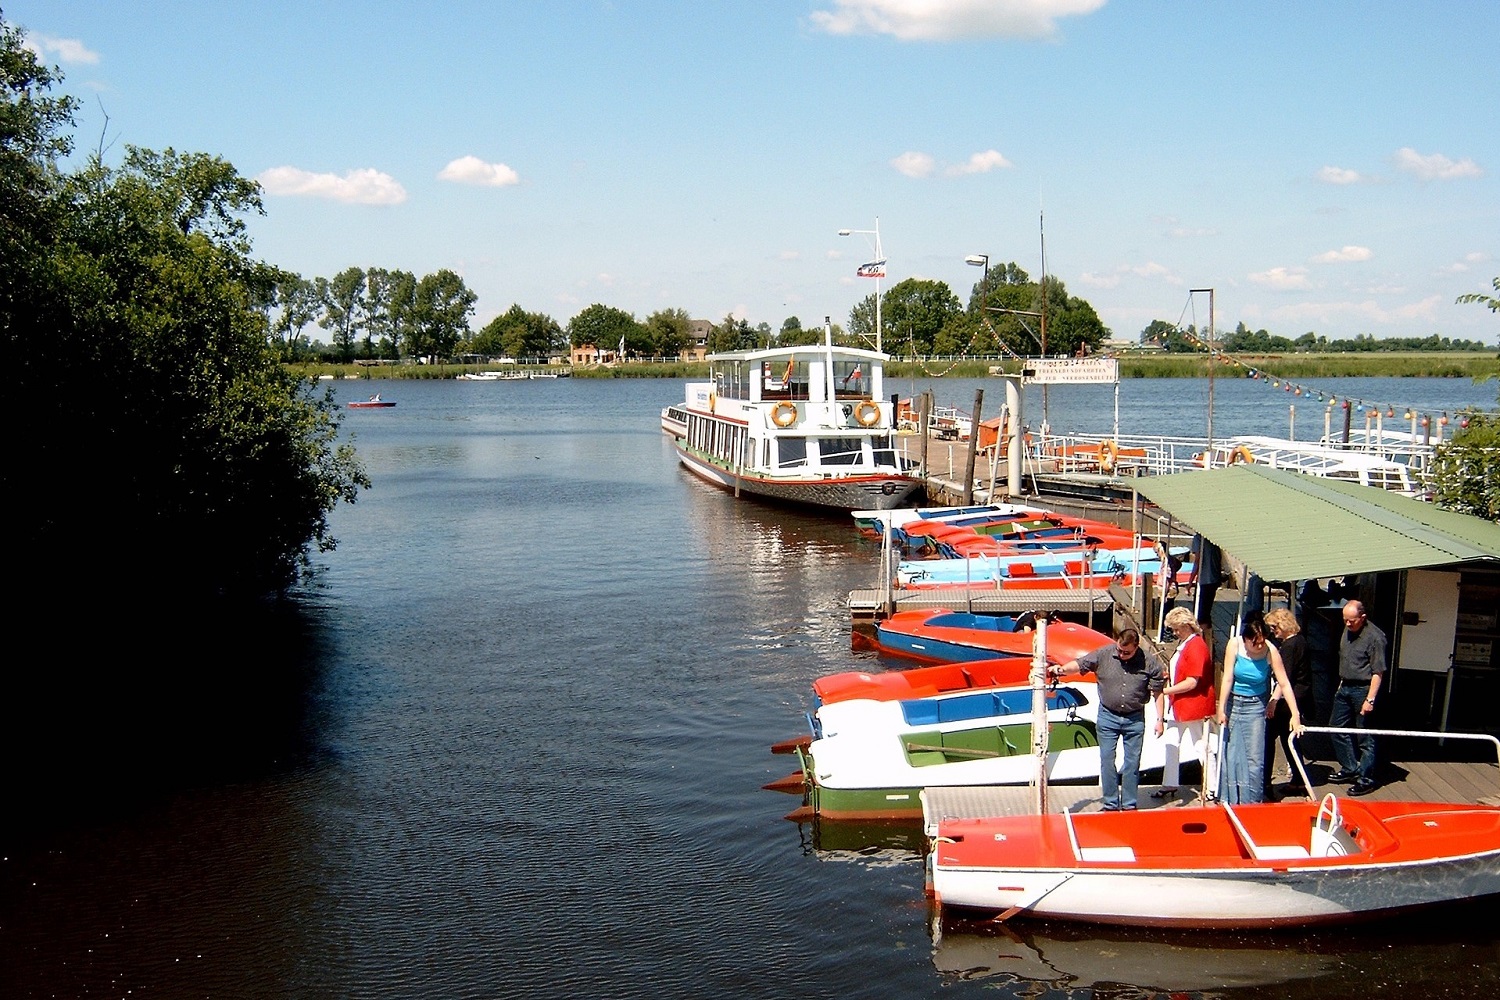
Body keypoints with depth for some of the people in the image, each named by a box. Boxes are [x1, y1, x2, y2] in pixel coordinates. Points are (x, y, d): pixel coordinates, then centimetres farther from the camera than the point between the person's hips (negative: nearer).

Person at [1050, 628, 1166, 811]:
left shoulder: (1149, 663, -8)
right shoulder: (1103, 654, -8)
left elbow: (1158, 692, -4)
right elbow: (1079, 664, -6)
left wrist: (1159, 719, -5)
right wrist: (1062, 669, -25)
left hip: (1135, 719, 0)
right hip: (1108, 716, 1)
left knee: (1133, 762, 7)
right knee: (1107, 761, 3)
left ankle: (1129, 804, 18)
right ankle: (1110, 804, 13)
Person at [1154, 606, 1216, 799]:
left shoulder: (1196, 647, -20)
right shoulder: (1183, 644, 11)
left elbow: (1191, 682, -24)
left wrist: (1165, 691, -20)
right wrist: (1167, 673, 6)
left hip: (1195, 705, -10)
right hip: (1179, 704, 10)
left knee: (1201, 746, -1)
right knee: (1172, 744, 13)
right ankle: (1169, 785, 21)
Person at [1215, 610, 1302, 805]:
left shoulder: (1270, 651, -16)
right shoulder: (1234, 644, -15)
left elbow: (1285, 684, -14)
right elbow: (1228, 679, -13)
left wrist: (1295, 714, -17)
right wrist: (1221, 709, -12)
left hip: (1256, 707, -1)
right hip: (1233, 703, 1)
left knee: (1254, 759, -2)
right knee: (1229, 755, 7)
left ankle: (1252, 803, 9)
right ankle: (1228, 800, 19)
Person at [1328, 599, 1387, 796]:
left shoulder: (1374, 637, -18)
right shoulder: (1347, 631, 8)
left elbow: (1378, 672, -19)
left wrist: (1370, 700, -21)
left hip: (1362, 689, -9)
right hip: (1345, 688, 9)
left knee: (1364, 736, -1)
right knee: (1337, 728, 14)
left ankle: (1366, 779, 6)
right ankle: (1349, 769, 27)